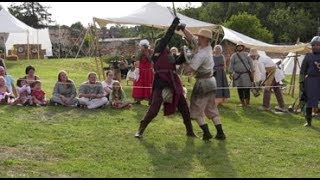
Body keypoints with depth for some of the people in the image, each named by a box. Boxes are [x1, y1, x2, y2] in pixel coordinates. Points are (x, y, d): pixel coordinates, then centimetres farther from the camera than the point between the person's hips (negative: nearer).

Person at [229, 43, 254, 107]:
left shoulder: (246, 55, 9)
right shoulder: (233, 56, 7)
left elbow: (251, 63, 8)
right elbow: (231, 65, 4)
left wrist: (252, 72, 2)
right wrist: (231, 73, -3)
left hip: (246, 74, -1)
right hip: (237, 75, 1)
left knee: (247, 89, -6)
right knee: (240, 89, 2)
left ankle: (247, 101, 8)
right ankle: (242, 102, 12)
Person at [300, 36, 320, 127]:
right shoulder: (308, 56, 7)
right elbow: (303, 70, 7)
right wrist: (301, 82, 1)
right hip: (310, 81, 1)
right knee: (309, 102, 5)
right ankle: (308, 121, 17)